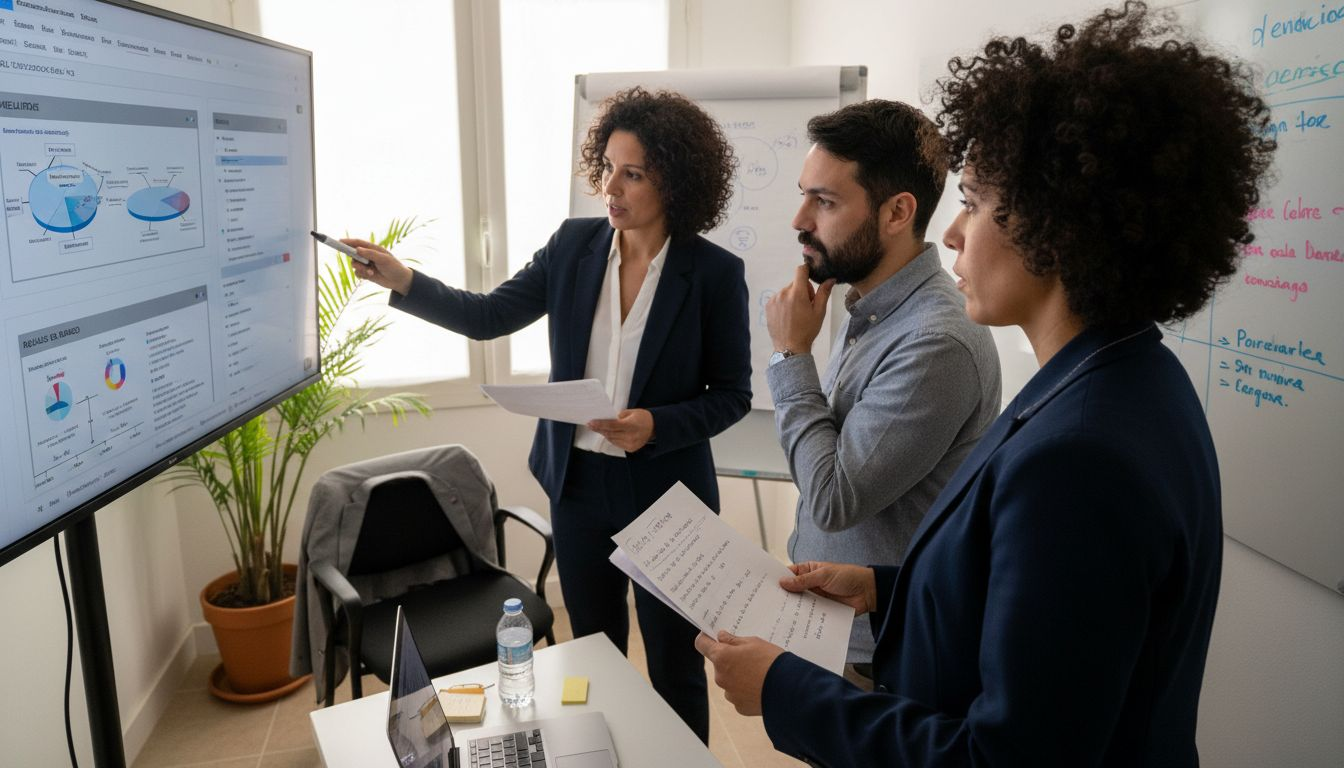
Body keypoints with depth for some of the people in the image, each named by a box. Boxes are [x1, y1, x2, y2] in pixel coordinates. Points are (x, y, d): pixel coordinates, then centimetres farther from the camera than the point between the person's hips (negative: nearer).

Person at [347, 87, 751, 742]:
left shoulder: (714, 273, -13)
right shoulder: (574, 245, -3)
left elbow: (732, 394, -7)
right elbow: (486, 317, 1)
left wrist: (657, 425, -23)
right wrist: (403, 281, -12)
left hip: (665, 490, -3)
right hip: (578, 483, 4)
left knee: (674, 667, 12)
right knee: (593, 653, 22)